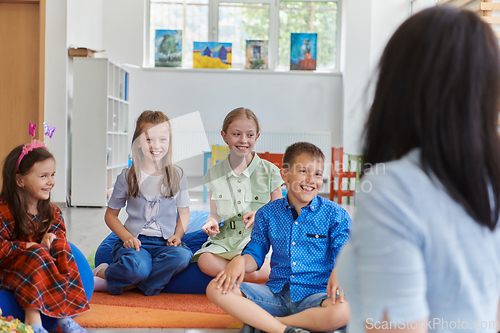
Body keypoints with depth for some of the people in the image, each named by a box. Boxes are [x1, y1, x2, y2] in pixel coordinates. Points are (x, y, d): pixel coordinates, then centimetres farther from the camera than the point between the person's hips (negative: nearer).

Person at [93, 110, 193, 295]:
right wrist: (127, 237, -8)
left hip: (164, 243, 3)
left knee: (182, 256, -33)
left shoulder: (177, 176, 8)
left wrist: (177, 235, -5)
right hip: (135, 241, -2)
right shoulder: (128, 177, 4)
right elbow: (111, 214, 9)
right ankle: (102, 273, -3)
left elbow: (183, 212, 15)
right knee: (137, 267, -37)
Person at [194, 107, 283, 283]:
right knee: (205, 261, -28)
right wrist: (212, 222, -8)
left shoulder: (269, 171, 1)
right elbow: (215, 213, 15)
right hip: (228, 237, 4)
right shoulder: (214, 174, 9)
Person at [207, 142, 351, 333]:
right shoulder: (267, 214, 9)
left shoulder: (334, 214, 2)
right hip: (275, 294, 2)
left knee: (343, 311, -38)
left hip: (316, 295, -2)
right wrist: (240, 261, -11)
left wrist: (338, 272, -27)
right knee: (216, 289, -16)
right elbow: (255, 255, 12)